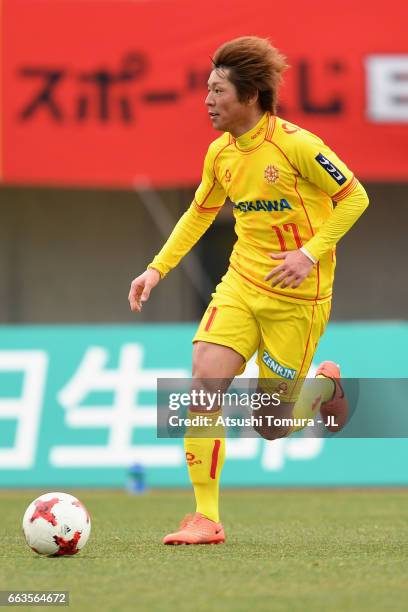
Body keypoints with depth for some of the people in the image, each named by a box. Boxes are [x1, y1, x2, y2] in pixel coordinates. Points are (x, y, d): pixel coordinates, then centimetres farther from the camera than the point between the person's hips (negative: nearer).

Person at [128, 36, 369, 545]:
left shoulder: (295, 145, -17)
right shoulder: (220, 153, 3)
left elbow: (354, 197, -10)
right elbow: (199, 213, 19)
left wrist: (311, 253, -20)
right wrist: (158, 268, 9)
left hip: (297, 297, -5)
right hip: (241, 283, 5)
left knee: (272, 427, -1)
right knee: (204, 381, -16)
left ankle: (325, 384, 33)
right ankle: (206, 519, -9)